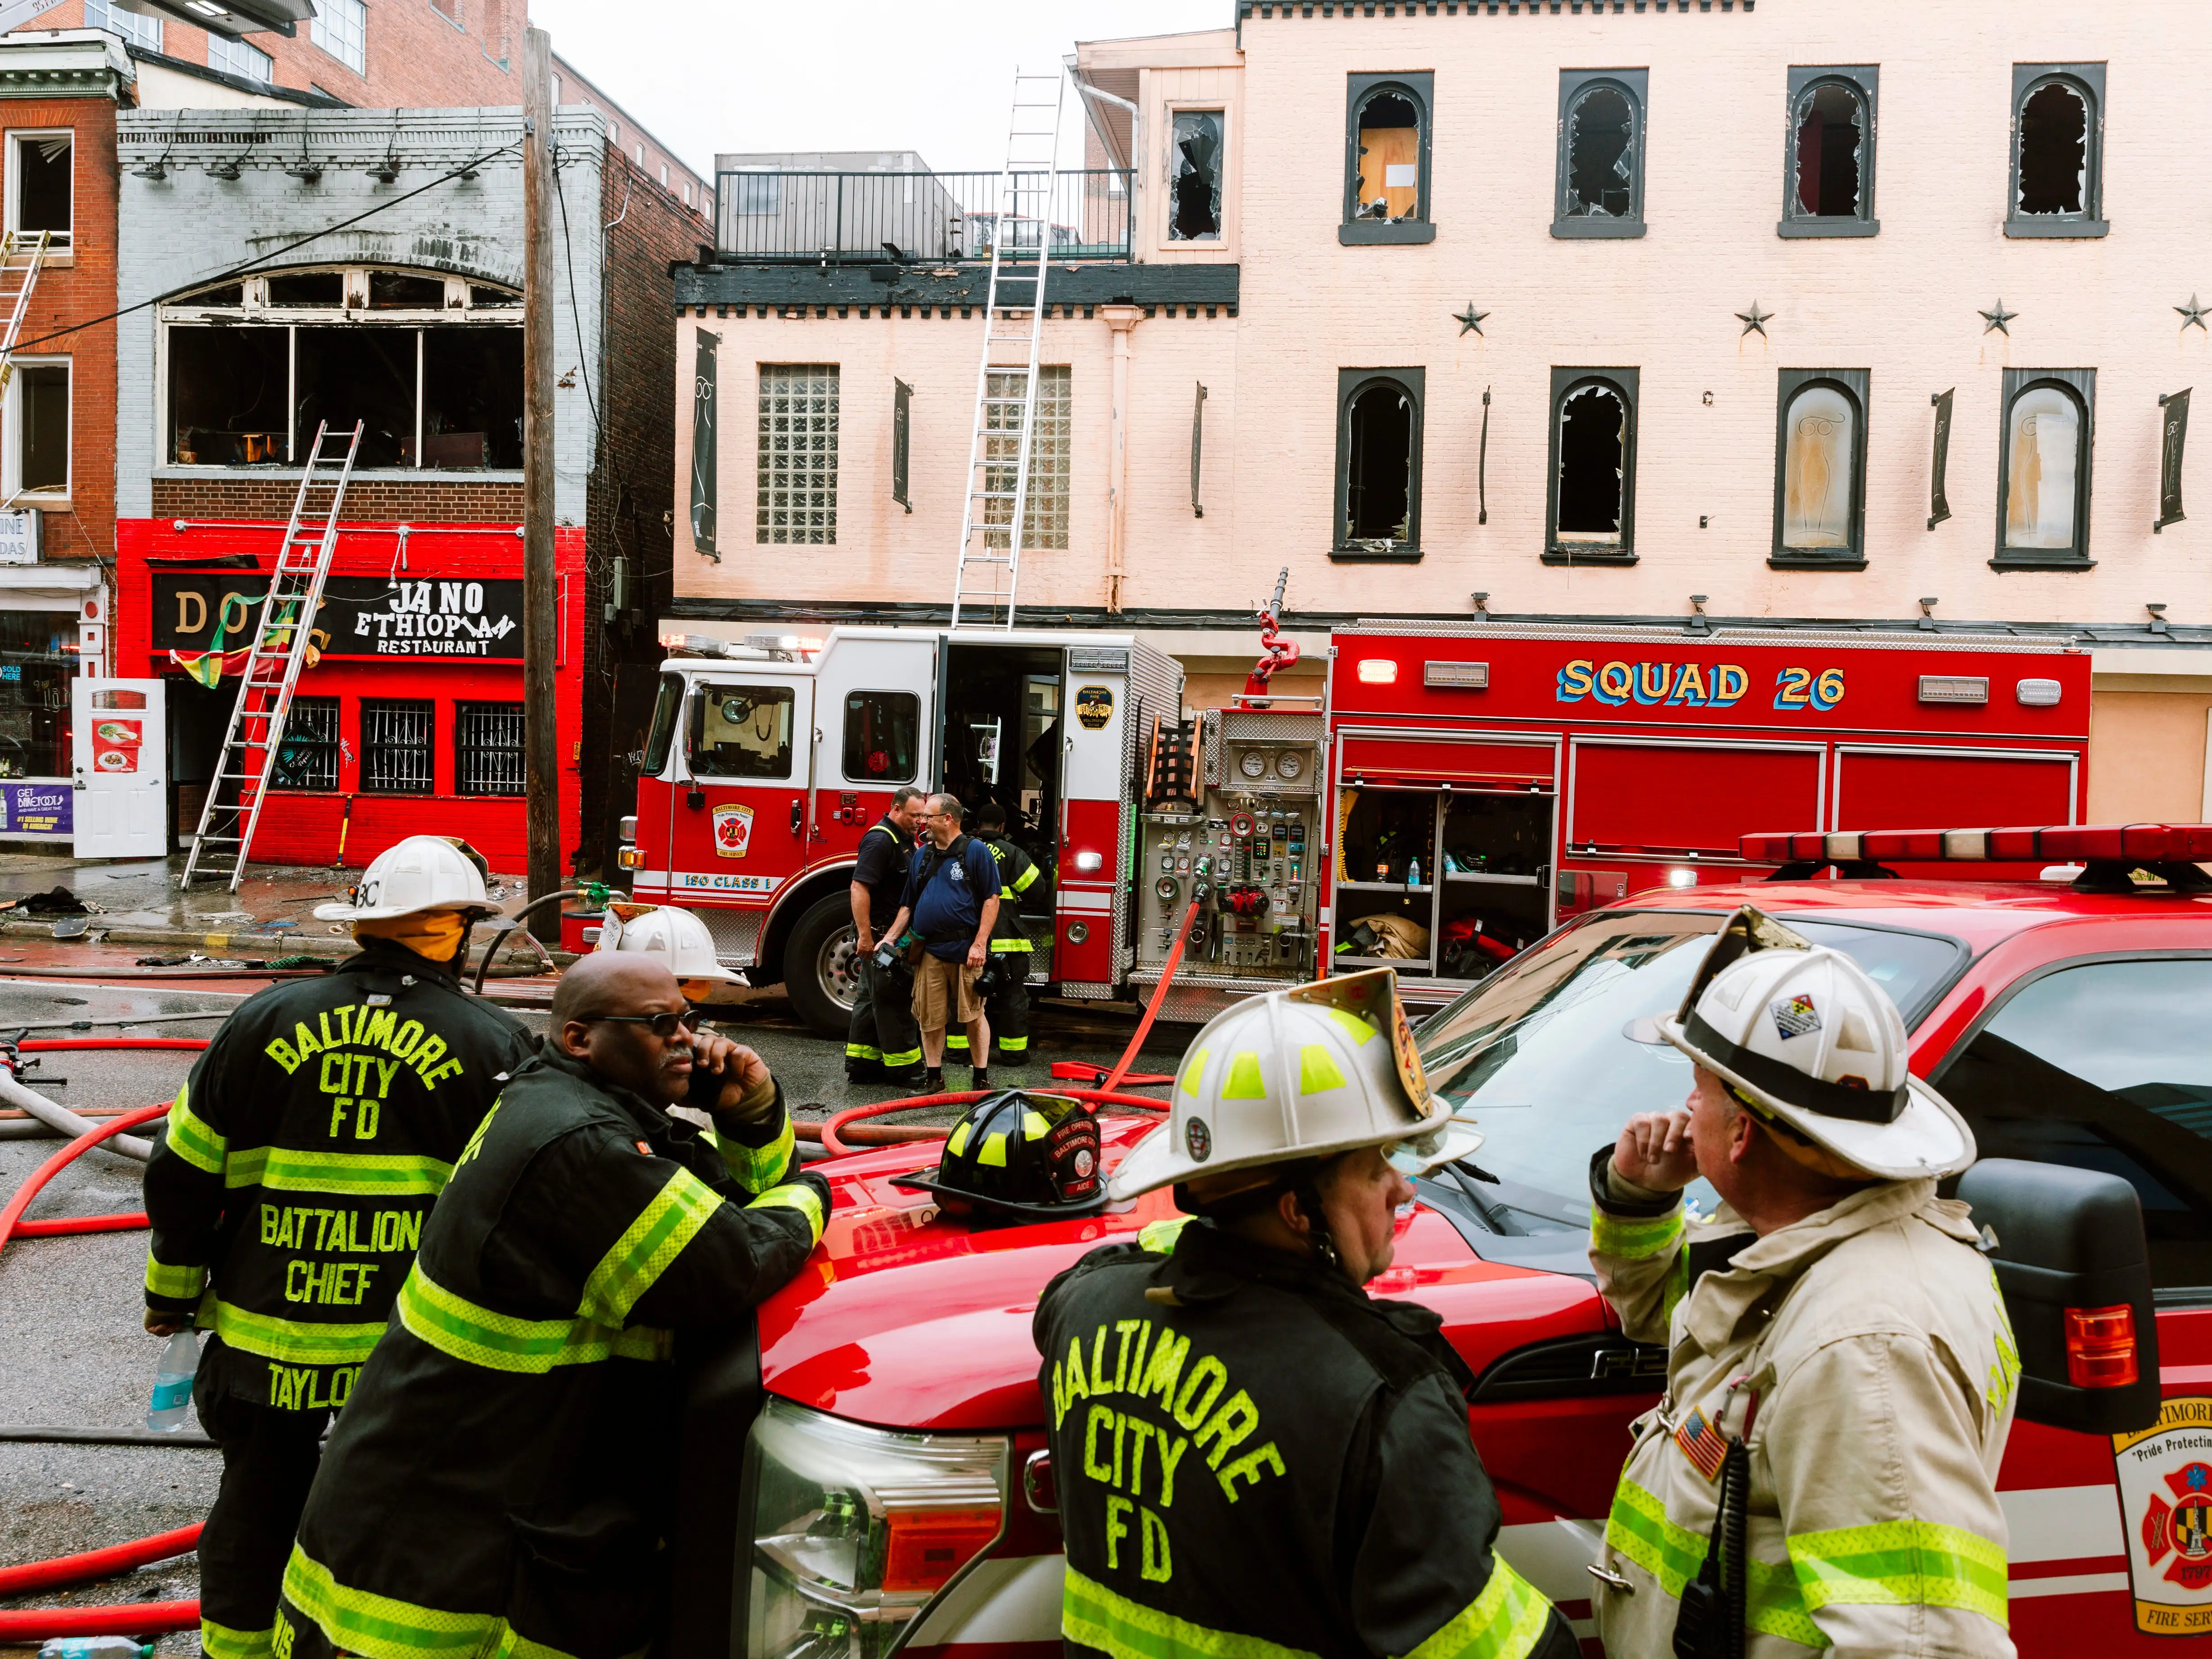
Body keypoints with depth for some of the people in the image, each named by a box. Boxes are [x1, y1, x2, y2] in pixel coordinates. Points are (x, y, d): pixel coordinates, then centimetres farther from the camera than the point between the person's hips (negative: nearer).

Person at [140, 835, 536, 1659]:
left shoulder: (266, 1020, -1)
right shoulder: (494, 1047, -9)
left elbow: (183, 1172, 4)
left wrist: (174, 1291, 17)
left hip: (264, 1329, 3)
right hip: (417, 1345, -3)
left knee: (256, 1506, 21)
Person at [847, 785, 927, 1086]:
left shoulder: (905, 840, 15)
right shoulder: (880, 840, -17)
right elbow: (859, 887, -25)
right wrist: (865, 936, -28)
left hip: (897, 935, 10)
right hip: (880, 934, -10)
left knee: (871, 999, 12)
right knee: (893, 1001, -6)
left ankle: (861, 1063, 18)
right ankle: (904, 1067, -3)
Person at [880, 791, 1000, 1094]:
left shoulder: (975, 852, -3)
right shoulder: (922, 856, 15)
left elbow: (991, 899, -7)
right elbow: (908, 904, 18)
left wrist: (980, 944, -14)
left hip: (966, 951, -5)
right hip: (930, 952, 5)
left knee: (973, 1016, 0)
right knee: (930, 1018, 6)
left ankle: (982, 1079, 9)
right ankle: (934, 1078, 17)